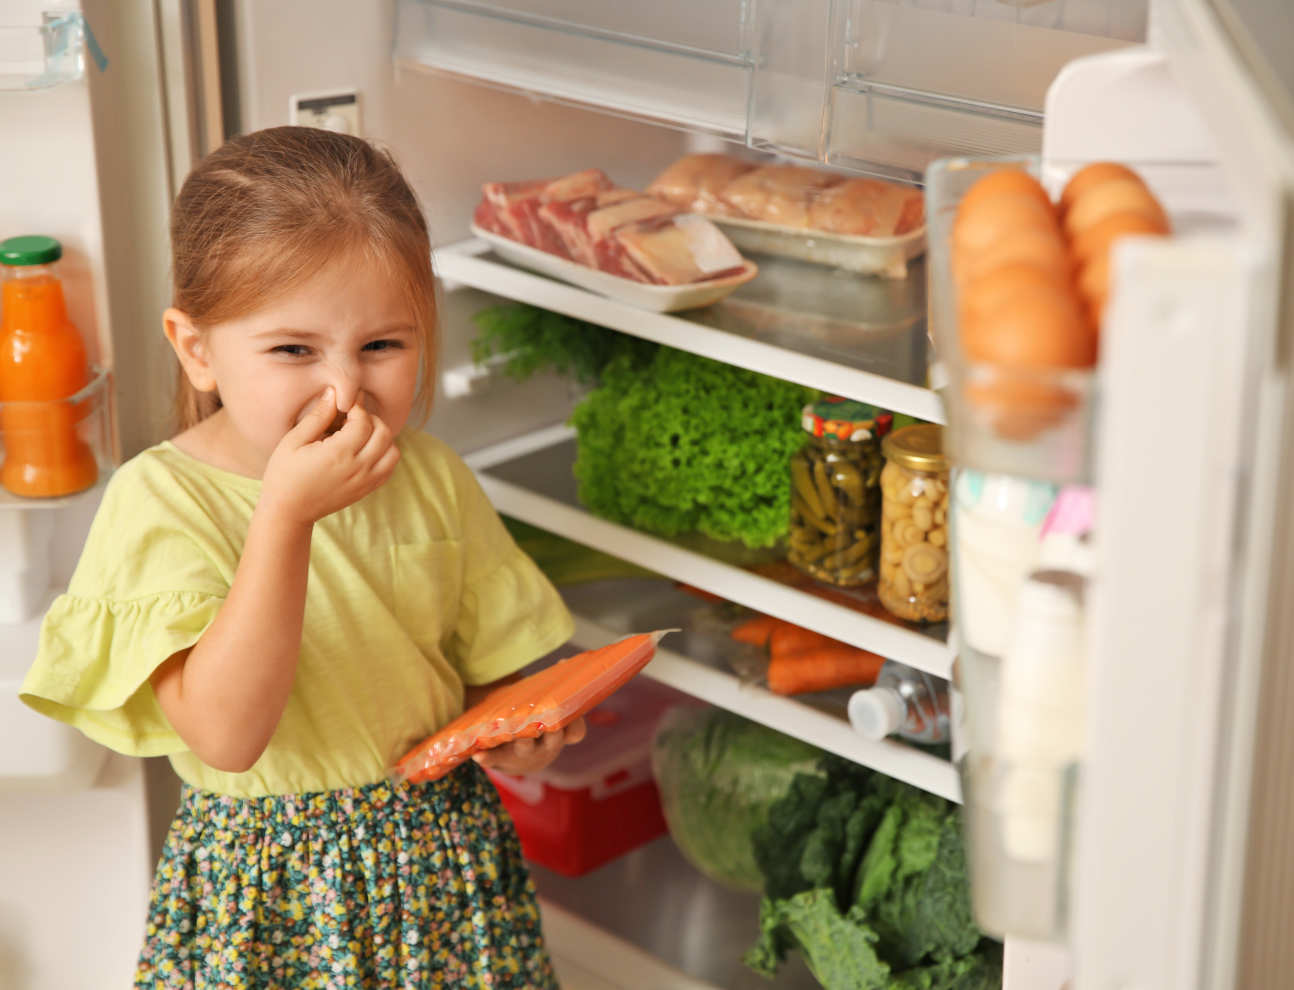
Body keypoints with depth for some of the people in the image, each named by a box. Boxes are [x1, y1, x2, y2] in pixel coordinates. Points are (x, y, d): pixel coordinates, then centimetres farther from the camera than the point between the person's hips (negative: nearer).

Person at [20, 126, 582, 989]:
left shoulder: (433, 479, -4)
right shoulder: (159, 499, -18)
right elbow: (226, 735, -30)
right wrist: (286, 513, -35)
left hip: (440, 849, 3)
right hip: (266, 884, -3)